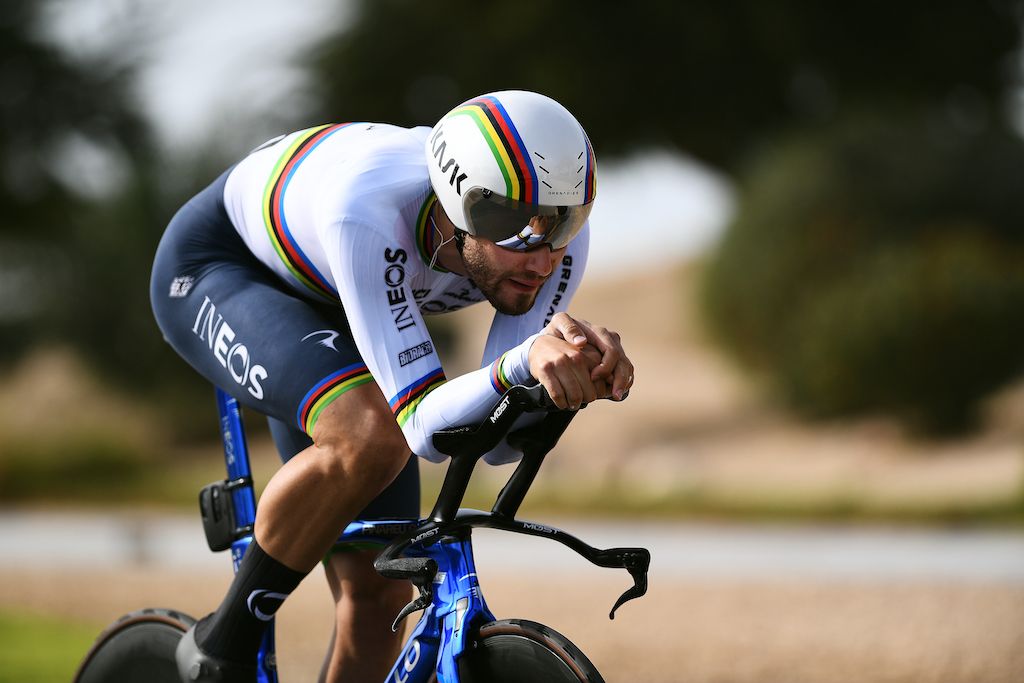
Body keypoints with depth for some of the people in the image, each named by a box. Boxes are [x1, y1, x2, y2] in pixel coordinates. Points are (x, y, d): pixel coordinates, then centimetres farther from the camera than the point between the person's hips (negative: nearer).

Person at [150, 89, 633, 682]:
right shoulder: (370, 210, -44)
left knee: (379, 594, -5)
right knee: (370, 436, -35)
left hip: (325, 312, 6)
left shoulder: (555, 231, -28)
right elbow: (426, 427, -46)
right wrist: (524, 361, -64)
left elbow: (499, 440, -29)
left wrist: (579, 368, -49)